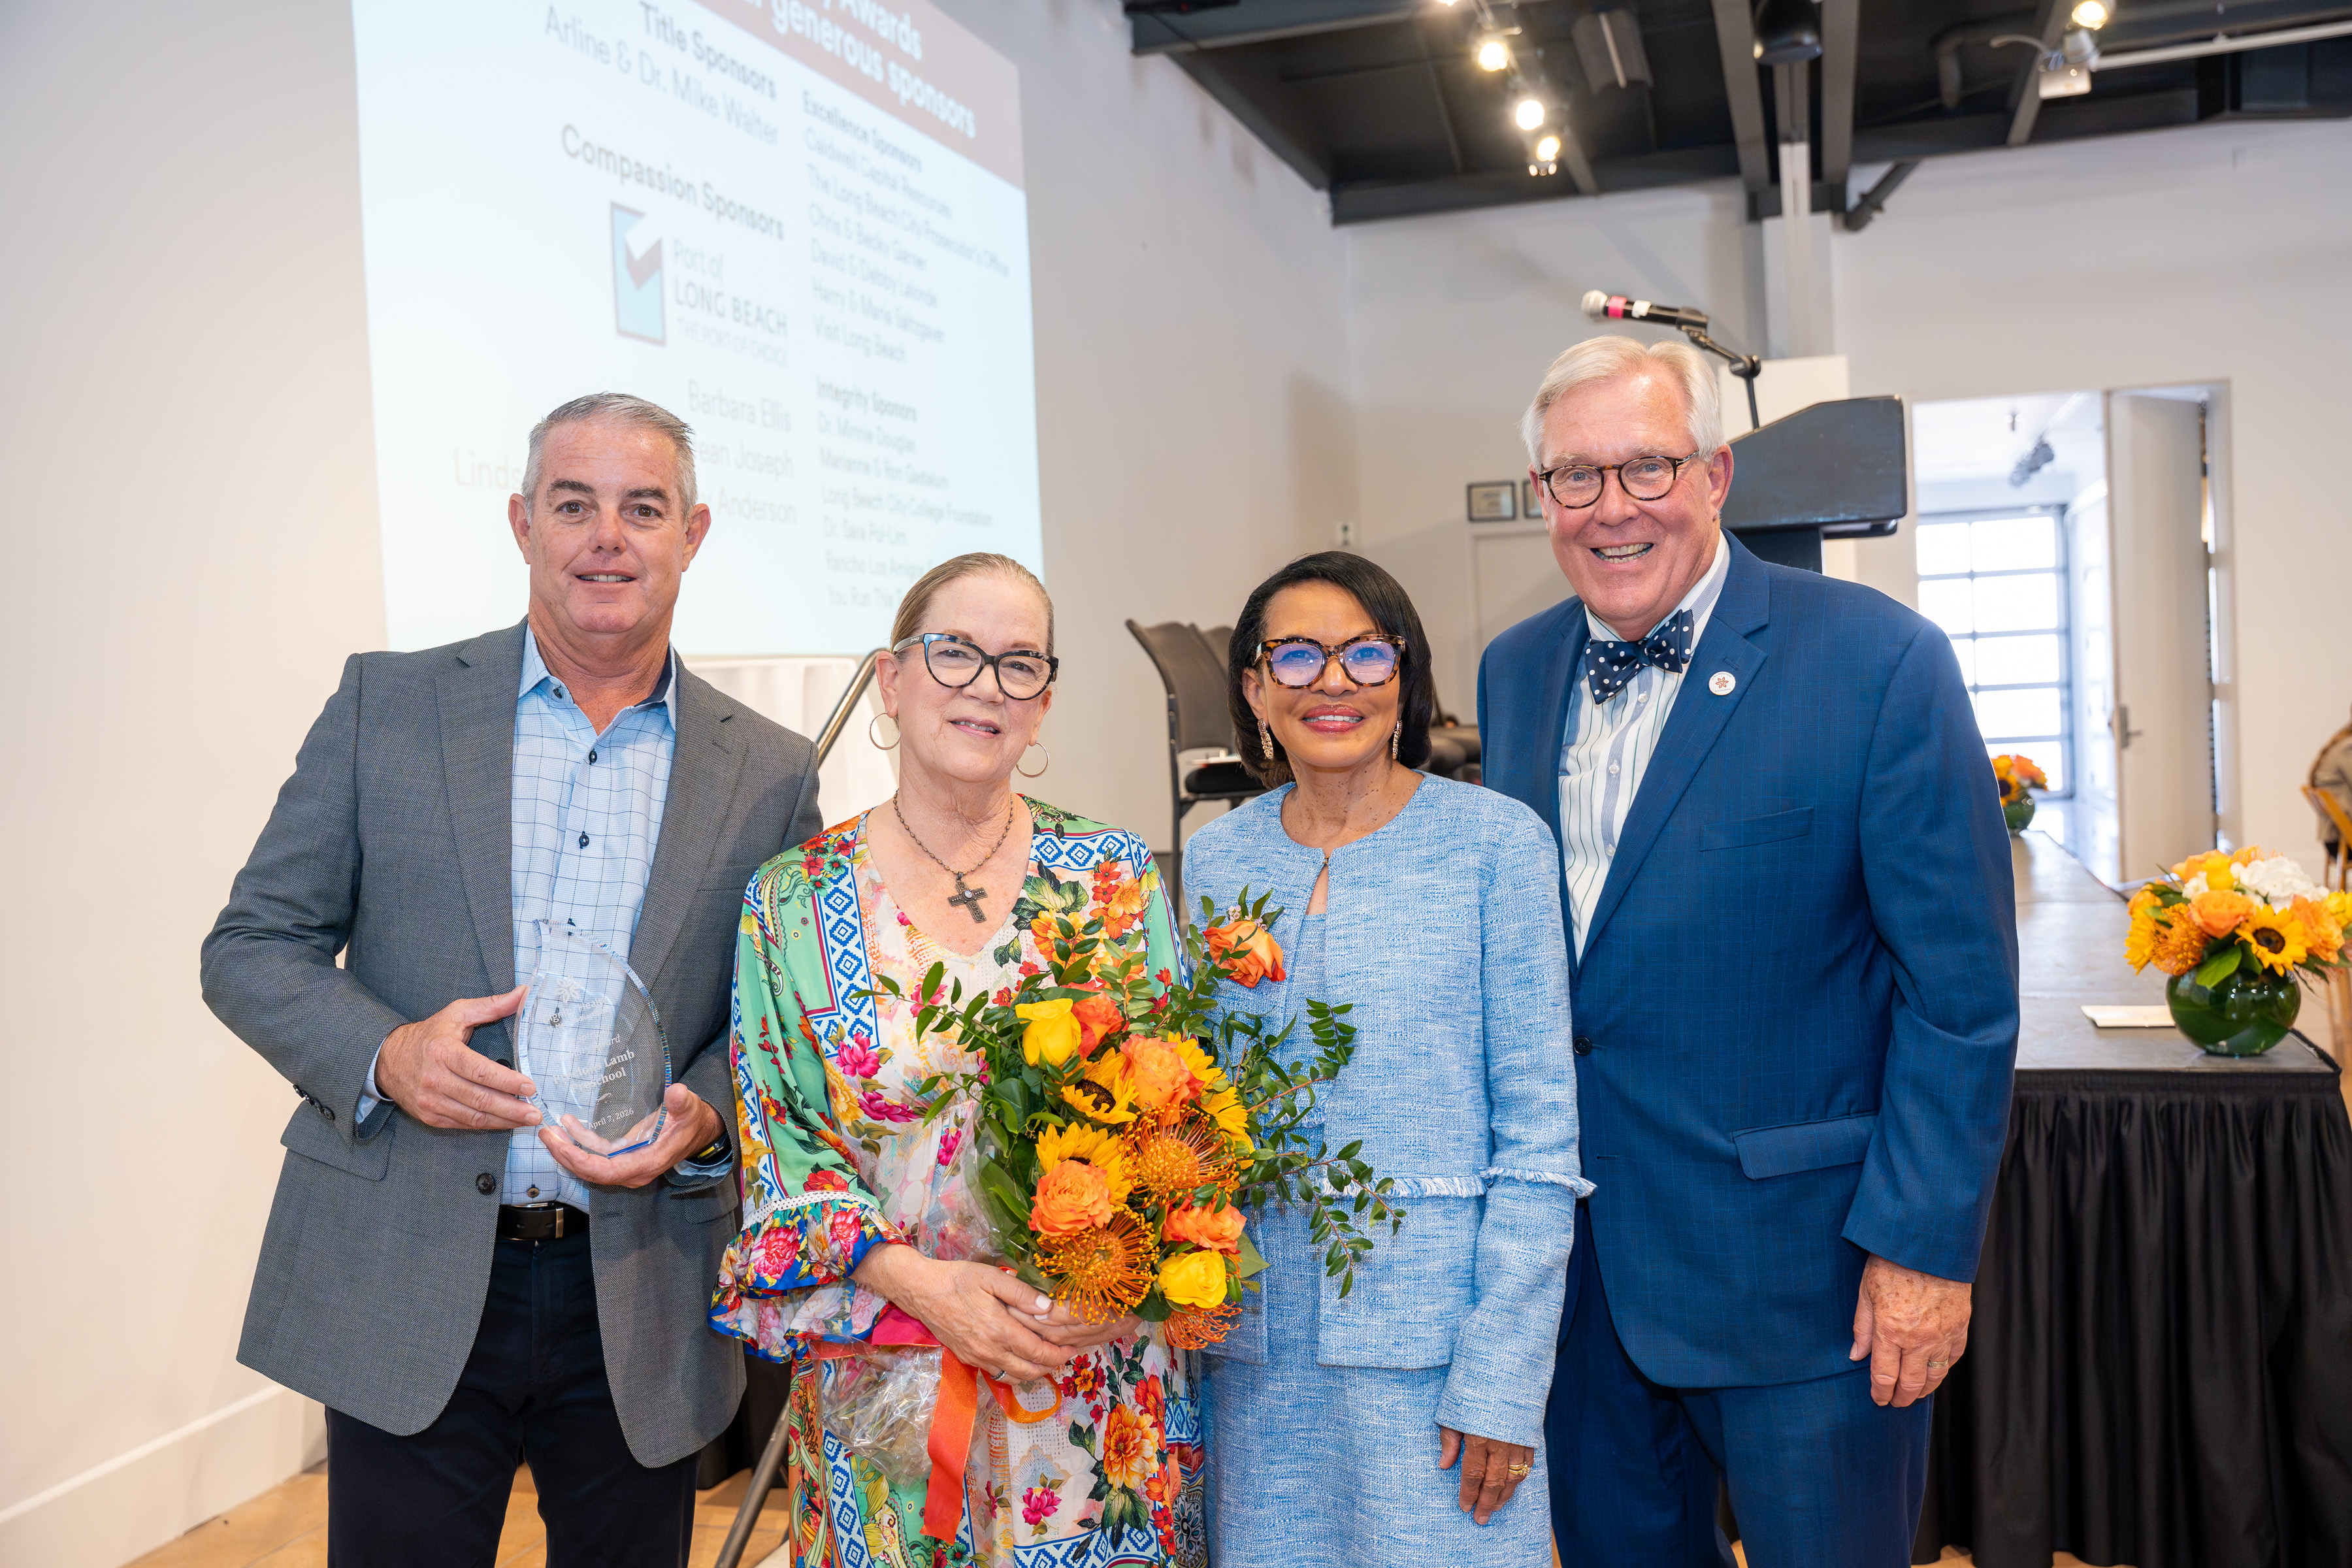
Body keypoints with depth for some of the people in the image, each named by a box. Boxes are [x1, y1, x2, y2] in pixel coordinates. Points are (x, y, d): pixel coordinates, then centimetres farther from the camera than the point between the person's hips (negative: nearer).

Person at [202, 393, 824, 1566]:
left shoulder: (770, 773, 2)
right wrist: (382, 1054, -16)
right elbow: (251, 946, 2)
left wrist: (704, 1118, -14)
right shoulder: (388, 703, 0)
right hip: (402, 1290, -1)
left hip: (643, 1309, 1)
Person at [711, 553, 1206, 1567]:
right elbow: (779, 1149, -2)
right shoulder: (792, 901, 0)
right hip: (882, 1387, 0)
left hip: (1103, 1376, 1)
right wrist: (918, 1282, -15)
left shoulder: (1114, 877, 1)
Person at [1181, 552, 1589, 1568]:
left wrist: (1503, 1375, -11)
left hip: (1430, 1333, -3)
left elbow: (1539, 1129, -7)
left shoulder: (1495, 842, -6)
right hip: (1257, 1348, 3)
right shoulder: (1216, 859, 5)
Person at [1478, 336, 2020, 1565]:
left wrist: (1923, 1243, -13)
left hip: (1800, 1267, -4)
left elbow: (1961, 988, -11)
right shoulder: (1512, 672, 5)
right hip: (1571, 1251, 5)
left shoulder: (1880, 661, -12)